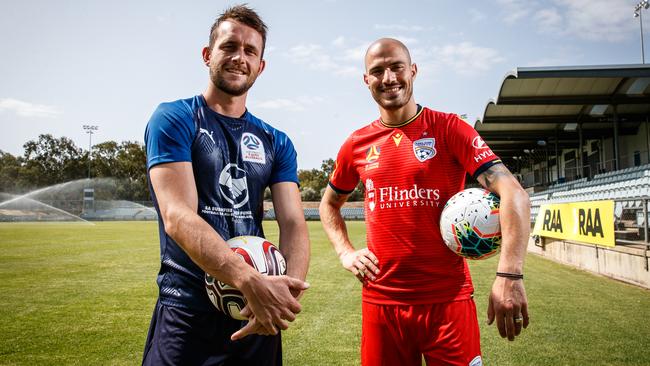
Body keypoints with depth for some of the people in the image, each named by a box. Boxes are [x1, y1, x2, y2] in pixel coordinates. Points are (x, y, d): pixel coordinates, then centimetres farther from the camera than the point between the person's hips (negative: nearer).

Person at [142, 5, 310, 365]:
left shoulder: (276, 142, 6)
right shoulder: (173, 119, -6)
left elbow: (293, 223, -3)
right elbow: (178, 216, -19)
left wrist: (290, 288, -24)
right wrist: (252, 282, -32)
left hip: (259, 314, 5)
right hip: (187, 313, -4)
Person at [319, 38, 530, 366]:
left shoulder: (448, 129, -4)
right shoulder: (357, 145, 6)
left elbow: (512, 193, -13)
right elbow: (329, 205, 22)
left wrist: (509, 274, -24)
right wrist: (345, 252, 5)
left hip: (448, 299, -3)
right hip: (381, 300, 3)